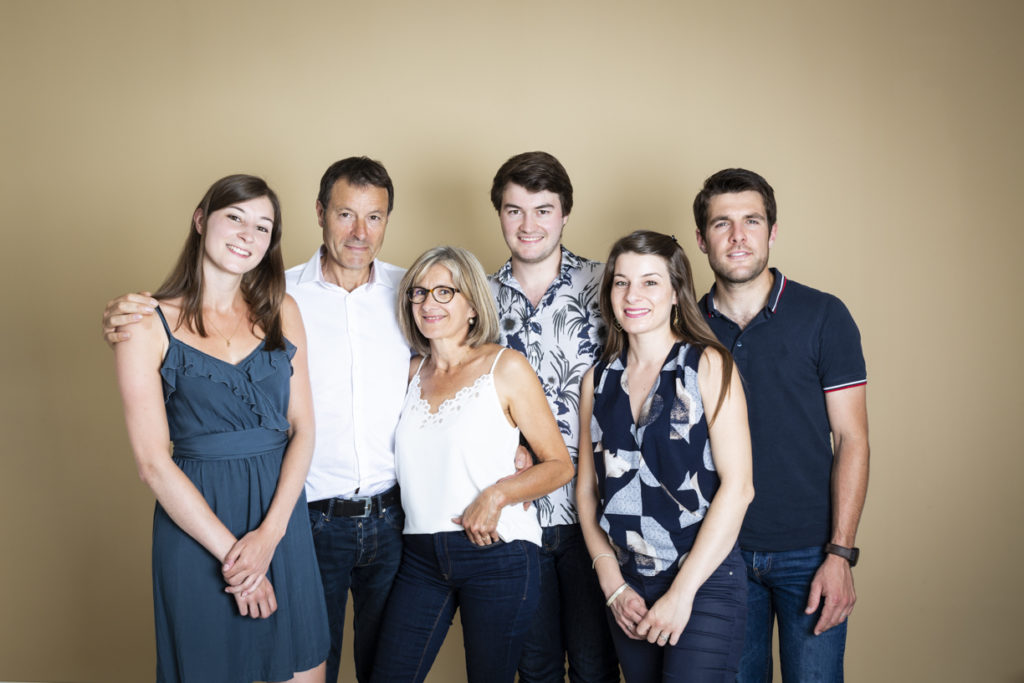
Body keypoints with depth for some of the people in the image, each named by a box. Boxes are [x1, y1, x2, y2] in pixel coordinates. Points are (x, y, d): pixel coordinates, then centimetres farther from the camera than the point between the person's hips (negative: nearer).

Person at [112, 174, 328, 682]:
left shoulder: (281, 312, 5)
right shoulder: (149, 324, -6)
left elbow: (303, 427, 2)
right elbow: (152, 461, -9)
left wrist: (270, 532, -11)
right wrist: (229, 550, -13)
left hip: (282, 513, 3)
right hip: (195, 520, -3)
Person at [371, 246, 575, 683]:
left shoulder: (505, 368, -4)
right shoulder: (413, 372, 11)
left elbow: (559, 465, -4)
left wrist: (496, 495, -17)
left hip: (497, 552, -4)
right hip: (421, 555, 4)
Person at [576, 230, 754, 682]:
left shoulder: (709, 366, -5)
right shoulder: (599, 380, 8)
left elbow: (737, 486, -11)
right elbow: (587, 488, 10)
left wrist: (682, 593, -13)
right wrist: (613, 585, 0)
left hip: (705, 585, -4)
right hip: (628, 589, 4)